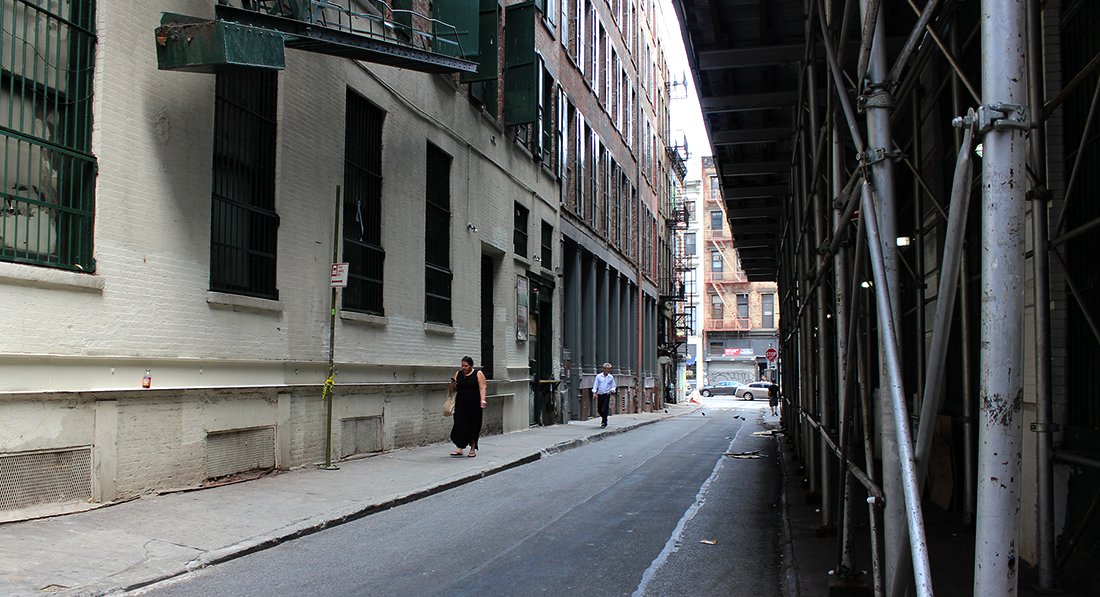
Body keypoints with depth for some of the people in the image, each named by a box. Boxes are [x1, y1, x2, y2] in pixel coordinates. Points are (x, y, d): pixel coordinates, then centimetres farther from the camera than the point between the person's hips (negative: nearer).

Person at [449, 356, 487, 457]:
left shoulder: (478, 374, -1)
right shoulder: (458, 374, 10)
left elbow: (482, 388, -8)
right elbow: (453, 389, 15)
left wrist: (482, 400, -20)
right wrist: (453, 384, -8)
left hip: (474, 405, -3)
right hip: (461, 406, 3)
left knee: (473, 427, 2)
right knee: (460, 425, -6)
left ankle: (472, 449, 12)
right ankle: (459, 448, -3)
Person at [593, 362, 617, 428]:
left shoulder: (611, 377, 6)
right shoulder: (598, 376, 5)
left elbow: (613, 386, 11)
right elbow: (595, 385, 3)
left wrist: (612, 390, -11)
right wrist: (594, 392, -10)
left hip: (607, 395, -2)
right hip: (600, 395, 2)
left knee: (605, 409, -10)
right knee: (599, 410, 5)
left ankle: (604, 423, -5)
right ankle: (605, 419, 30)